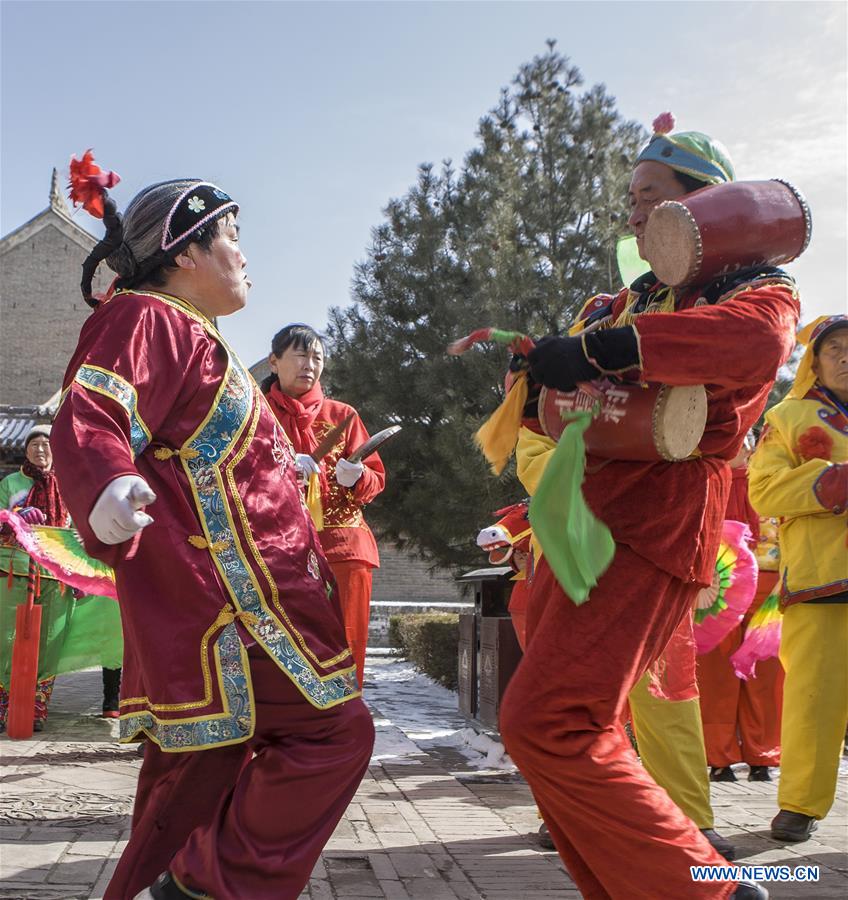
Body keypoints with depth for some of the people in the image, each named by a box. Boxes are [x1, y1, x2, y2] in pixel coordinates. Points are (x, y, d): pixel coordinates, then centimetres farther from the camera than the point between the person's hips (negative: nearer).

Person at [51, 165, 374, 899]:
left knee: (203, 761, 12)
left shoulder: (191, 337, 23)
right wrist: (106, 490, -46)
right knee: (334, 732, -10)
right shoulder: (146, 318, -8)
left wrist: (283, 468, 48)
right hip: (218, 587, -10)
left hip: (219, 591, 11)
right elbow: (88, 419, -25)